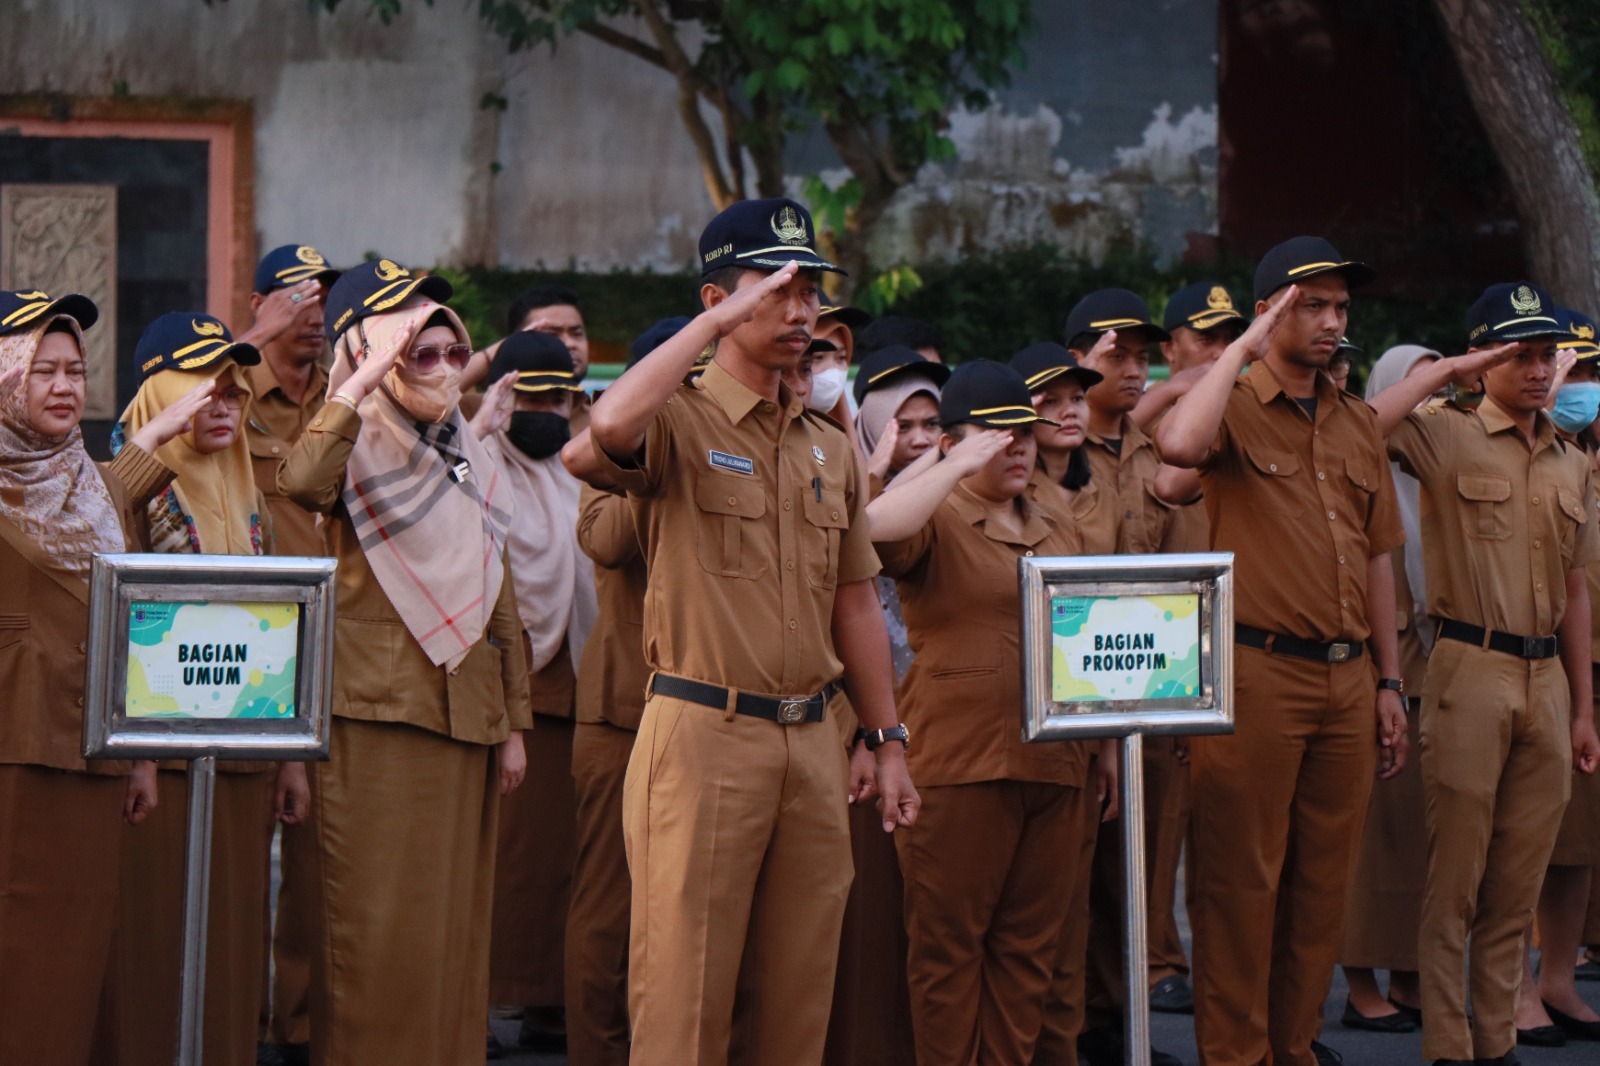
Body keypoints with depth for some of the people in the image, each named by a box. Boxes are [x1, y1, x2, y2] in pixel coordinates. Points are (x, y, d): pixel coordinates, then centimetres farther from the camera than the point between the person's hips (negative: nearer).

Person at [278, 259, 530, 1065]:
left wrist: (513, 721, 15)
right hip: (377, 716, -6)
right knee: (378, 925, -6)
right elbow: (302, 482, -29)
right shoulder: (359, 453, -3)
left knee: (455, 920, 9)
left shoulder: (469, 463, 16)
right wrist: (367, 374, -29)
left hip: (466, 717, 6)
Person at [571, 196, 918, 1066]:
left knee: (799, 991, 9)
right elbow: (611, 425, -28)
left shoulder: (832, 451, 17)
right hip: (704, 730, -6)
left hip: (811, 742, 6)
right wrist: (720, 321, -19)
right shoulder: (679, 425, -3)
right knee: (685, 991, -5)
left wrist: (887, 741, 15)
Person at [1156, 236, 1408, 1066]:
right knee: (1242, 877, -2)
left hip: (1347, 675, 6)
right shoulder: (1235, 409, -3)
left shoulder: (1358, 426, 16)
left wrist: (1388, 684, 15)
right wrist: (1243, 349, -17)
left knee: (1324, 880, 11)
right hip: (1256, 670, -6)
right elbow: (1179, 444, -28)